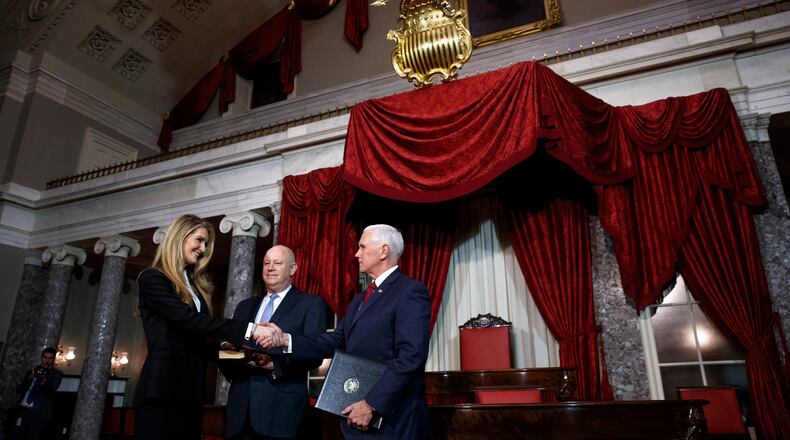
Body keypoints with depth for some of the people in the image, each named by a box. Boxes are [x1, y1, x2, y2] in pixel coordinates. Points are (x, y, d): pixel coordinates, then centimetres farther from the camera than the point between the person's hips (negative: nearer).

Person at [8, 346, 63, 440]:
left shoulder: (56, 374, 7)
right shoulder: (33, 370, 19)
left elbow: (51, 392, -6)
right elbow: (19, 389, 13)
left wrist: (43, 381, -25)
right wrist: (29, 378, -6)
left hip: (39, 413, -4)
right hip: (22, 409, 4)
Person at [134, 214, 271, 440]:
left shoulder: (195, 285, 18)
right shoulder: (152, 278, -5)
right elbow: (188, 319, -20)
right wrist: (249, 329, -25)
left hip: (192, 391, 7)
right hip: (162, 391, -7)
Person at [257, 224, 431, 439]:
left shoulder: (411, 291, -12)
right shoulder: (360, 300, 18)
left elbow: (411, 356, -21)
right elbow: (335, 342, 10)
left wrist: (372, 405, -22)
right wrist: (284, 339, -1)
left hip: (392, 420, -8)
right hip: (357, 416, 8)